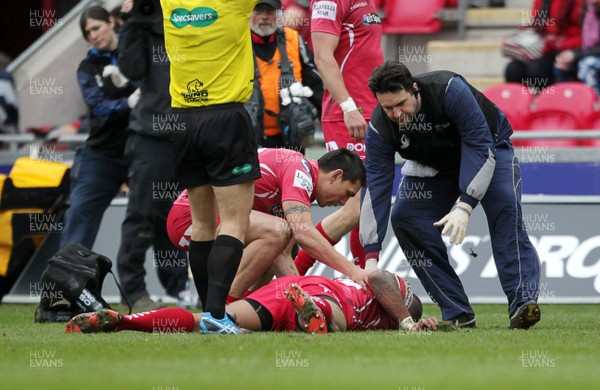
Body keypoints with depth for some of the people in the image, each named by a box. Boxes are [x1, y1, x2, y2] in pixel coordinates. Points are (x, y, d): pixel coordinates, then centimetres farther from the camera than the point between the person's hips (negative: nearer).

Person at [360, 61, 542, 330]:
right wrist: (371, 255, -32)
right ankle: (458, 313, -16)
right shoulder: (380, 127, -25)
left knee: (505, 206, -30)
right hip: (432, 166, 4)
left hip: (488, 148, -4)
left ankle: (523, 302, -37)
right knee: (404, 218, -18)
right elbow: (376, 185, -25)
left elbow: (480, 146, -36)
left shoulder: (449, 90, -36)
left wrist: (464, 205, -45)